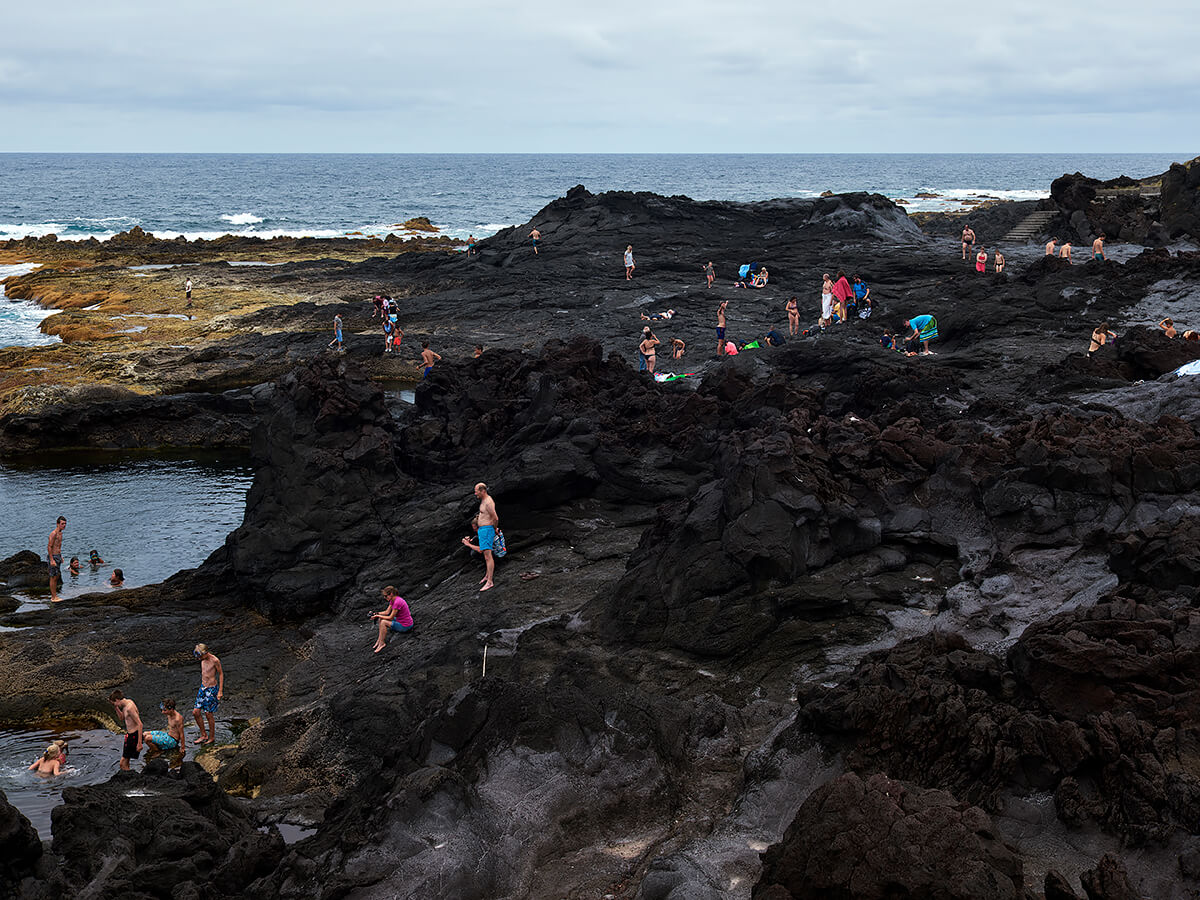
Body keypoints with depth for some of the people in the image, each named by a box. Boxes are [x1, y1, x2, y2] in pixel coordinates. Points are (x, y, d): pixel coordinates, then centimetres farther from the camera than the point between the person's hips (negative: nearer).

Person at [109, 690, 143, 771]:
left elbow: (140, 724, -25)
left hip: (134, 736, -10)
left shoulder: (129, 708, -23)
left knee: (123, 763, -8)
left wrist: (139, 743, -26)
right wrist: (116, 708, 8)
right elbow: (122, 718, 24)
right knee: (125, 762, 17)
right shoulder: (126, 704, 7)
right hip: (130, 735, 10)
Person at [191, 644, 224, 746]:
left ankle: (212, 737, 15)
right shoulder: (203, 660, 4)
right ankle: (203, 735, 19)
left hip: (212, 689, -7)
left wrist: (220, 691, -11)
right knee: (196, 712, 4)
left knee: (209, 714, -1)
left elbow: (221, 674, -11)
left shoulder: (215, 660, -18)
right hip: (203, 688, 7)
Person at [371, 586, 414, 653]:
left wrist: (378, 616, -14)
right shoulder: (393, 600, 2)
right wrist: (376, 614, -5)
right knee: (380, 619, 6)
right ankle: (379, 640, 7)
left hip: (405, 626, -10)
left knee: (383, 622, -19)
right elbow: (387, 612, 8)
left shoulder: (397, 602, -27)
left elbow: (391, 617, -21)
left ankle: (382, 643, -6)